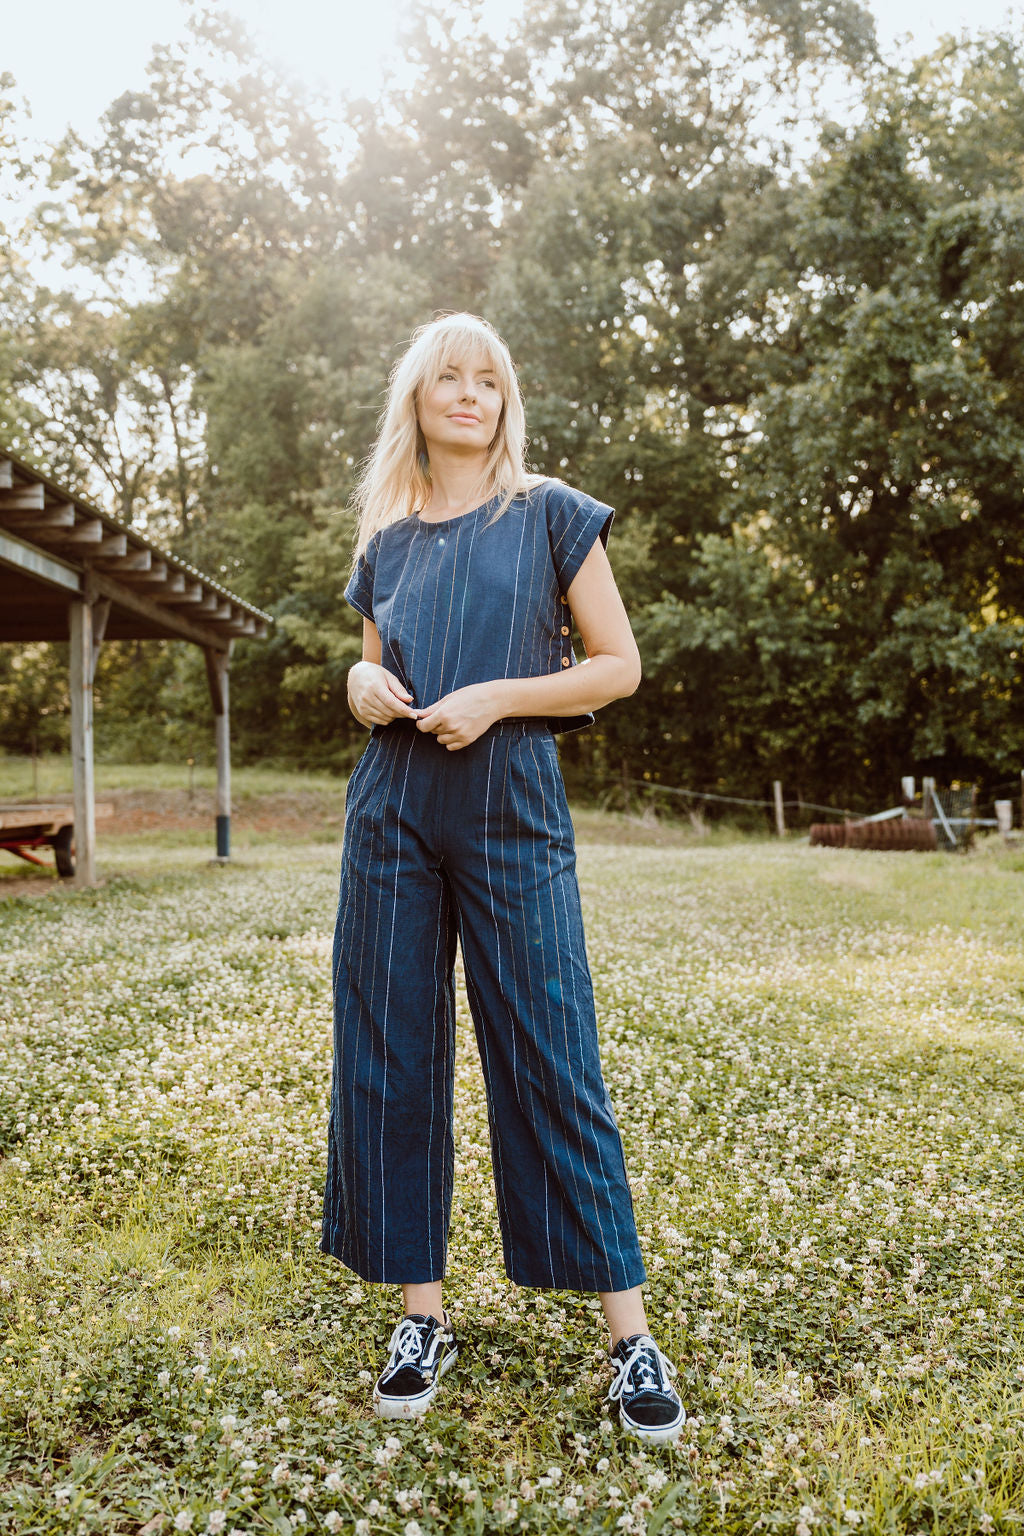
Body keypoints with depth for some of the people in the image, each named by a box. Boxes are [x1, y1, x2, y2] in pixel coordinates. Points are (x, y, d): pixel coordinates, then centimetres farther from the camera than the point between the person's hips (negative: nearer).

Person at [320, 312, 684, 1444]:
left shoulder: (551, 516, 3)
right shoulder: (386, 540, 14)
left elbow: (618, 665, 0)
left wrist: (498, 695, -13)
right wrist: (365, 685, -1)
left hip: (510, 809, -4)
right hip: (392, 810, 4)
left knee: (551, 1063, -4)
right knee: (388, 1058, 4)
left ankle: (628, 1332, 5)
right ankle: (421, 1315, 17)